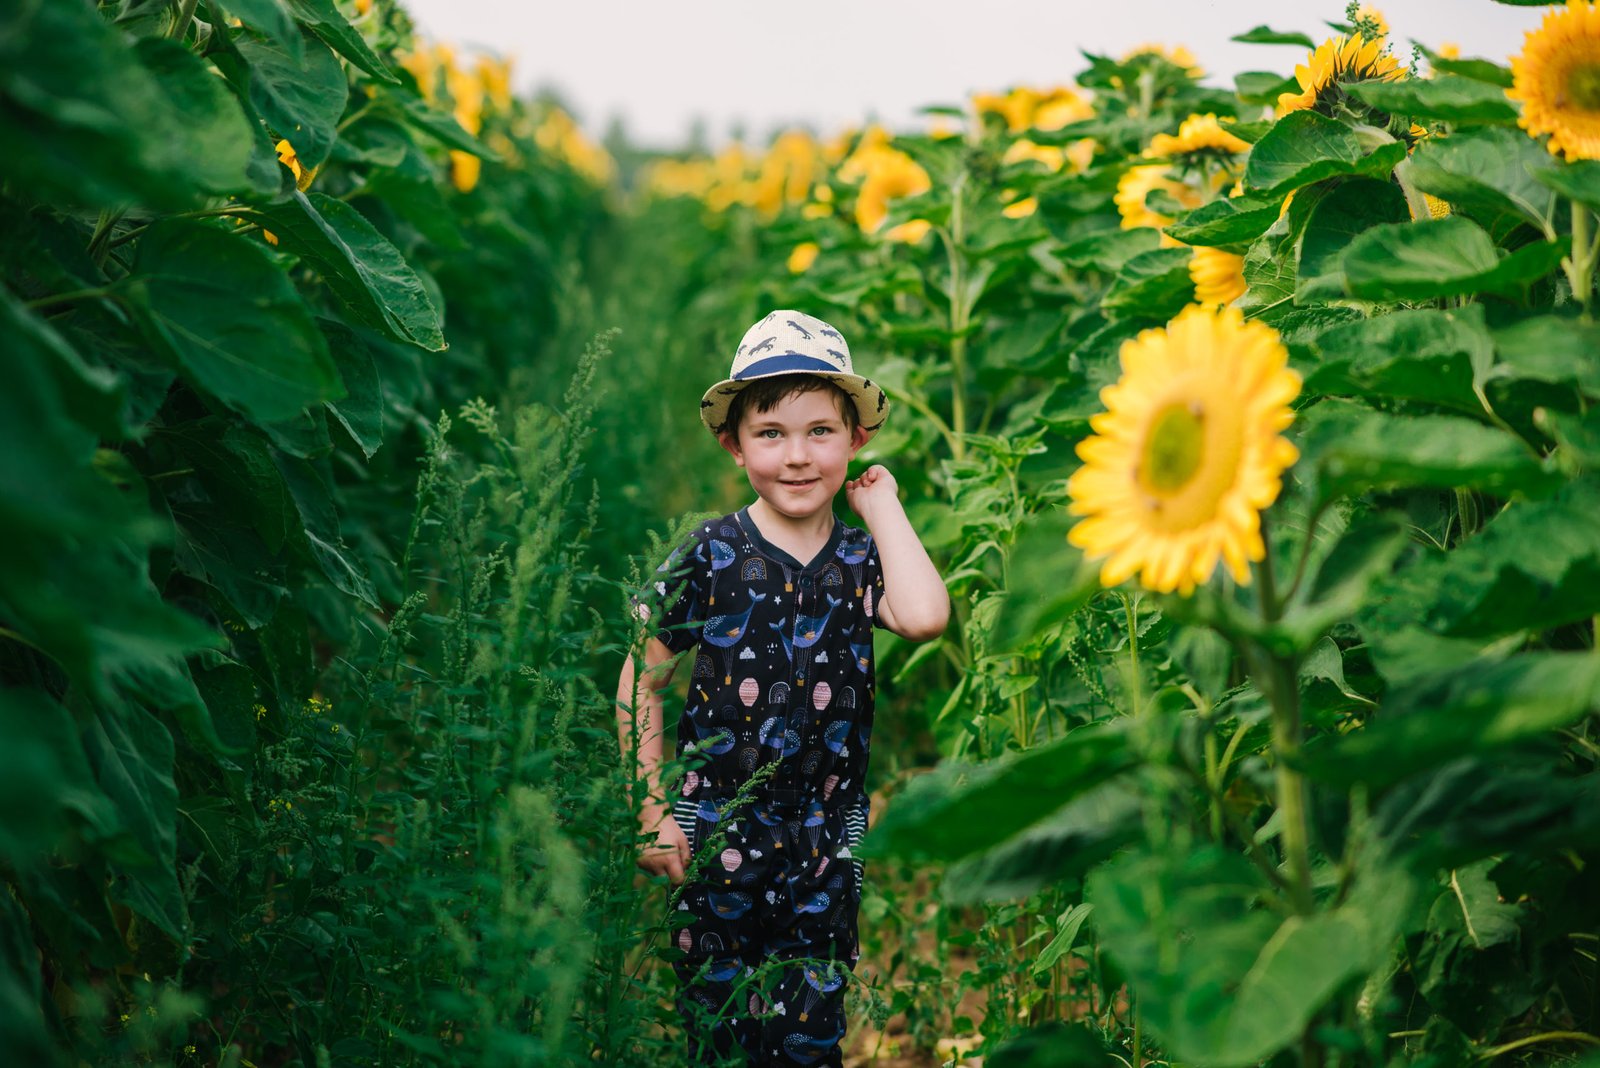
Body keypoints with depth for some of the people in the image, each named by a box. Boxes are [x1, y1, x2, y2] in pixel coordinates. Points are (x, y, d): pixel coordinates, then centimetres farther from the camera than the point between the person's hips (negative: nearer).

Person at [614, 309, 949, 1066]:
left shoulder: (861, 559, -1)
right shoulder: (710, 556, -7)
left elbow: (924, 617, -24)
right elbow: (640, 682, -1)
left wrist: (883, 506, -12)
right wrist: (653, 812, -5)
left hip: (826, 840, 2)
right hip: (717, 832, -1)